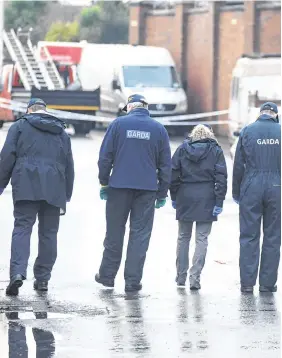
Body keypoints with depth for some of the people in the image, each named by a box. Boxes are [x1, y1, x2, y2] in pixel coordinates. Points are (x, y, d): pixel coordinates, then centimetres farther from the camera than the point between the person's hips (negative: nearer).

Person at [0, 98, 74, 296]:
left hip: (26, 188, -3)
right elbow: (69, 166, 19)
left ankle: (18, 272, -24)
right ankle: (42, 278, 7)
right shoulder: (62, 133, 20)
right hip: (54, 190, 3)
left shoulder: (20, 126, 8)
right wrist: (66, 196, 22)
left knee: (22, 228, -6)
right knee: (48, 233, 8)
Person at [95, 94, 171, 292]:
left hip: (119, 186, -1)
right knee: (140, 234, 3)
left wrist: (104, 183, 8)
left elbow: (105, 156, -1)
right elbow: (166, 164, 8)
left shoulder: (118, 124, 0)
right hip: (147, 188, 1)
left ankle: (107, 274, 16)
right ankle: (133, 280, 0)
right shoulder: (159, 129, 6)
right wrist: (162, 193, 13)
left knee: (115, 232, 10)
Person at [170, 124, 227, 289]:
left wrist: (174, 197, 11)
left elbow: (173, 174, 4)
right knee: (202, 238, 1)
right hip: (207, 199, -2)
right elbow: (221, 178, -5)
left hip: (185, 197, 2)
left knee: (183, 237, 13)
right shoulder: (216, 151, 0)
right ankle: (195, 277, -6)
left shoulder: (182, 149, 5)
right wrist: (219, 201, -4)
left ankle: (181, 276, 16)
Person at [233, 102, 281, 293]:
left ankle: (247, 282, 0)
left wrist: (236, 193, 9)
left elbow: (238, 166, 2)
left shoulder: (247, 131, 2)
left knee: (249, 236, 4)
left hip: (251, 189, 0)